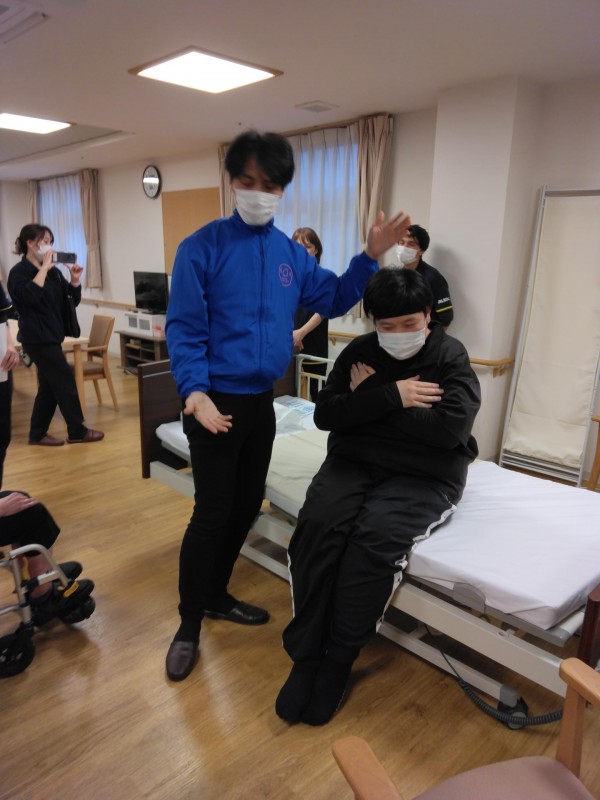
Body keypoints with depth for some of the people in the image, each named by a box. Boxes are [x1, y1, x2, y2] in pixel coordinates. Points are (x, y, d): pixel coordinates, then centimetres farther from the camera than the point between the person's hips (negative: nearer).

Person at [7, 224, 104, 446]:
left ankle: (37, 434, 21)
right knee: (65, 382, -4)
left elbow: (73, 300, 11)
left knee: (50, 386, 11)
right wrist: (44, 267, -22)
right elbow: (29, 296, -29)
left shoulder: (53, 271, 10)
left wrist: (75, 279, -6)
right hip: (37, 338, -8)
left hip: (50, 337, 8)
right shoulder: (19, 272, -9)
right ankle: (77, 432, 7)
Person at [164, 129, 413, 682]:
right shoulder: (203, 246, -9)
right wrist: (194, 392, -26)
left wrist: (371, 256, 0)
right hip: (216, 400, -6)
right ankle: (189, 625, 20)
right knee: (212, 513, -1)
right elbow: (184, 327, -13)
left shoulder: (291, 252, 7)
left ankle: (216, 594, 37)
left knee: (247, 505, 15)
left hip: (262, 401, 6)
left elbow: (333, 299, 12)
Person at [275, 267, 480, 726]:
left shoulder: (452, 358, -1)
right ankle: (306, 656, -13)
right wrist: (392, 396, -14)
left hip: (423, 476, -3)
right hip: (354, 461, 3)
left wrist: (369, 396, -10)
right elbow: (325, 414, -2)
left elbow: (449, 429, -18)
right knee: (318, 524, -27)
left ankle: (339, 661, -11)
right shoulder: (360, 352, 8)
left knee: (375, 538, -31)